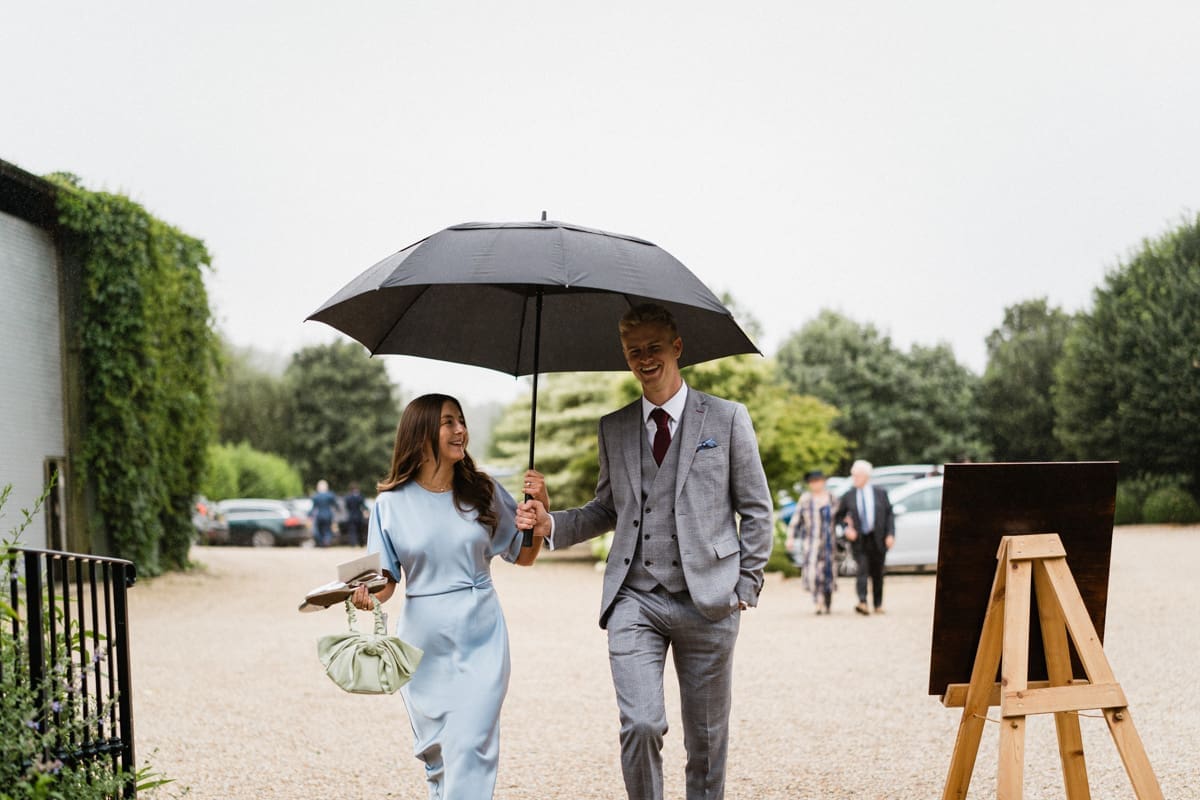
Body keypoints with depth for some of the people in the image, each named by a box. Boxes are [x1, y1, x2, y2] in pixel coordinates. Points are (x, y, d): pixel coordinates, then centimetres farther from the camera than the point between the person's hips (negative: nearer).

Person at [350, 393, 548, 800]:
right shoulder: (391, 504, -2)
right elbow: (386, 581, 0)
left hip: (481, 643, -1)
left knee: (470, 748, -11)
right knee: (434, 753, 13)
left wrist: (540, 509, -6)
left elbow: (524, 556, 10)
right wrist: (367, 596, -22)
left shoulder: (484, 493, 1)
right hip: (423, 645, 1)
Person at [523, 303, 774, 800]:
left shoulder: (727, 418, 4)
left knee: (706, 737, 8)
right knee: (640, 724, -14)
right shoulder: (613, 429, 12)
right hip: (634, 599, 1)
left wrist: (746, 586, 0)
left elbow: (757, 511, 6)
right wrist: (553, 525, 1)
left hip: (707, 599, -1)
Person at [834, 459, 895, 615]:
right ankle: (862, 602, -25)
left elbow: (889, 514, 3)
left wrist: (890, 534, -6)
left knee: (877, 573, 9)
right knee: (862, 570, -16)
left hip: (877, 540, 1)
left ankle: (878, 605, 22)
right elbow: (839, 515, 11)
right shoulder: (848, 496, 3)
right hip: (859, 540, -1)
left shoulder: (880, 493, 3)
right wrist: (847, 526, -7)